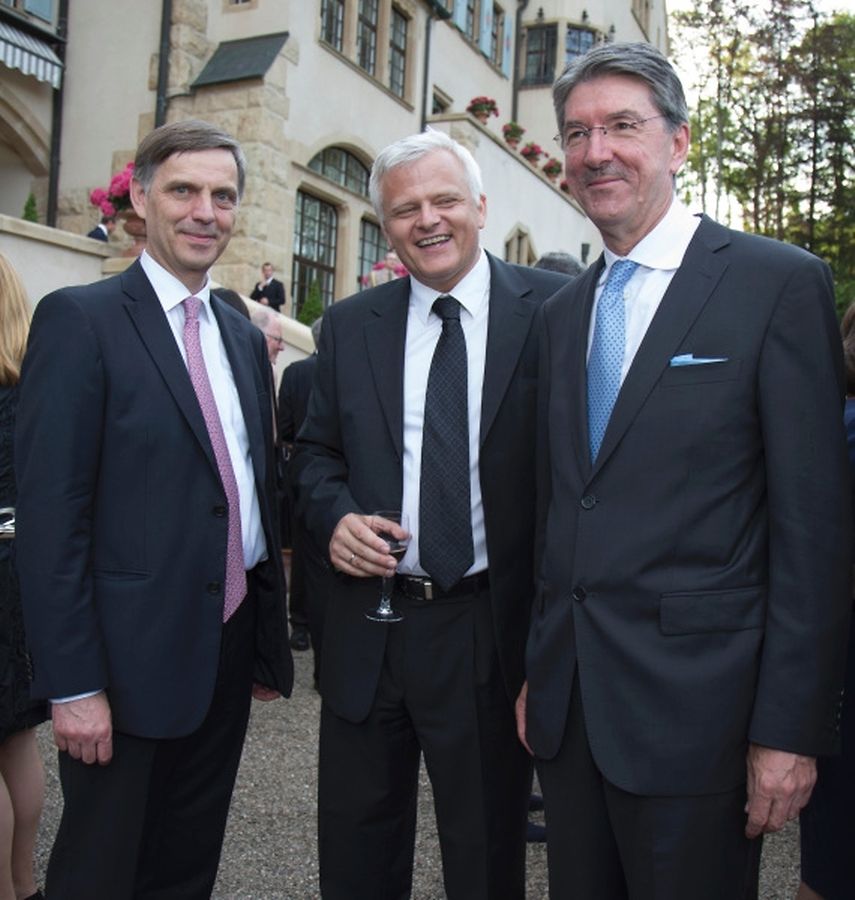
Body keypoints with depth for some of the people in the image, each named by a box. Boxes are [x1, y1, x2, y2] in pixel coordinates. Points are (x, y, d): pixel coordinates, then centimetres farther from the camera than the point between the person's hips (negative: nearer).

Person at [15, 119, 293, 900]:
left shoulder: (245, 338, 11)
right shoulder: (79, 320, -9)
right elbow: (50, 515, -14)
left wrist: (269, 643, 14)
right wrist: (73, 685, -17)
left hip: (230, 646, 6)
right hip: (133, 658, -6)